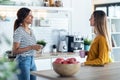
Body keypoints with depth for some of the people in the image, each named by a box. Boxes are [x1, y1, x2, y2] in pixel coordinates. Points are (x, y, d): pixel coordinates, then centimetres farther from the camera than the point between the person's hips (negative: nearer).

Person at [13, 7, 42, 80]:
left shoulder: (31, 30, 11)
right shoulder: (19, 31, -13)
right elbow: (15, 51, -16)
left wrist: (36, 47, 5)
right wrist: (31, 47, -22)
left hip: (32, 60, 8)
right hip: (23, 61, -8)